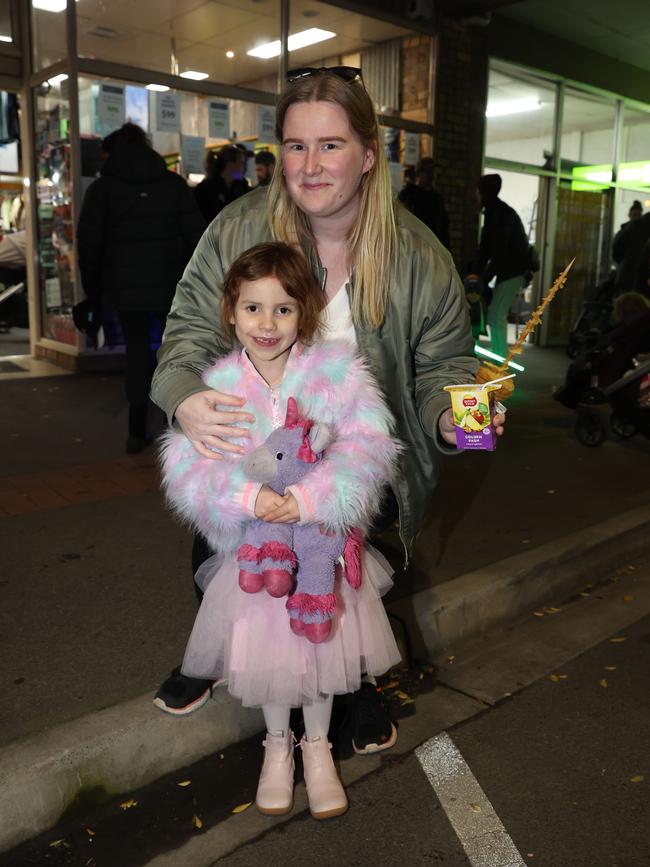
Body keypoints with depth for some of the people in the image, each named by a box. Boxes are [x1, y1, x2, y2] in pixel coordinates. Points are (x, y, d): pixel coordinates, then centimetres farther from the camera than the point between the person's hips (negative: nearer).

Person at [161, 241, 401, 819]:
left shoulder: (337, 369, -10)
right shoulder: (216, 385, -8)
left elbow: (367, 448, -15)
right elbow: (187, 467, -12)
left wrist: (310, 499, -27)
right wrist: (247, 496, -28)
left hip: (323, 535, 0)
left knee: (322, 639, 11)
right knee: (266, 646, 11)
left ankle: (318, 746, 39)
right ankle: (277, 744, 41)